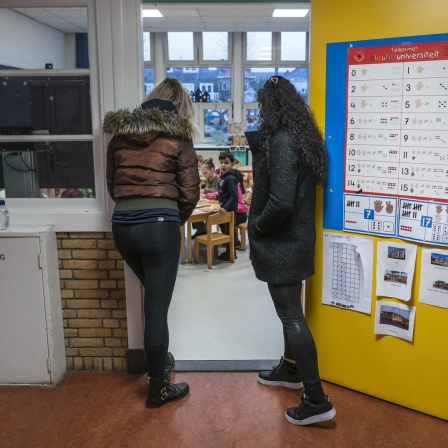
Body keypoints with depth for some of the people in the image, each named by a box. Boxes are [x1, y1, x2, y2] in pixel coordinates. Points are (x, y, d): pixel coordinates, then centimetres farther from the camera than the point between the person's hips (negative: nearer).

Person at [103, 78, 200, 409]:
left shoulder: (120, 133, 12)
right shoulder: (177, 137, 0)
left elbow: (112, 185, 17)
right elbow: (190, 193, 0)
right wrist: (177, 220, 17)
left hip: (122, 224, 5)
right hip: (159, 224, -5)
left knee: (154, 296, 25)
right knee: (157, 305, 3)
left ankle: (159, 358, 39)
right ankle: (158, 388, 15)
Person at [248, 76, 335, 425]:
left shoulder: (281, 141, -20)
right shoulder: (303, 137, 9)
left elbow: (281, 201, -27)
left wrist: (256, 227, -10)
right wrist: (258, 150, 10)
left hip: (281, 242, -10)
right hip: (296, 237, 10)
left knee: (291, 315, -4)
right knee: (291, 309, 21)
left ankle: (317, 400, 3)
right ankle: (290, 369, 40)